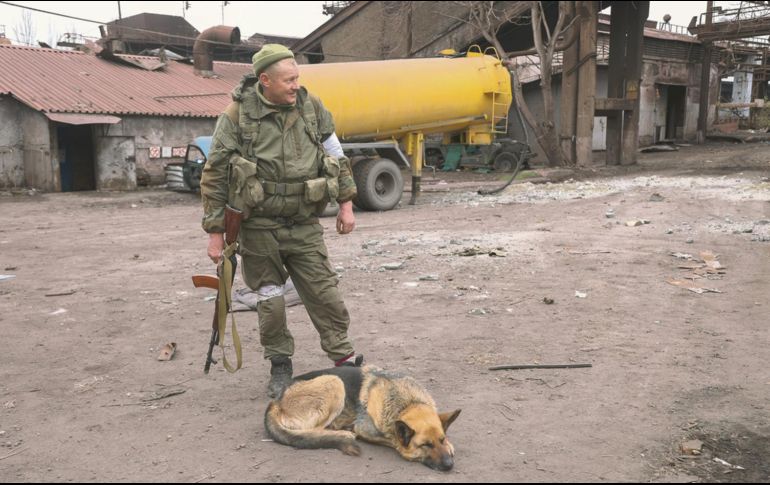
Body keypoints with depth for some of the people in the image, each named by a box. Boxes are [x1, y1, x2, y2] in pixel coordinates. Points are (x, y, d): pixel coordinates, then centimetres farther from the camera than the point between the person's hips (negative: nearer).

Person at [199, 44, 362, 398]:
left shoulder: (311, 106, 1)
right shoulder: (237, 115, -9)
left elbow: (336, 156, 13)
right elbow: (214, 175, -5)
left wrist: (346, 202, 9)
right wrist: (215, 231, -6)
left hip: (304, 224, 2)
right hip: (259, 226, -2)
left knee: (324, 292, 2)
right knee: (270, 298, 7)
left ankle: (344, 359, 16)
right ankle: (280, 366, 25)